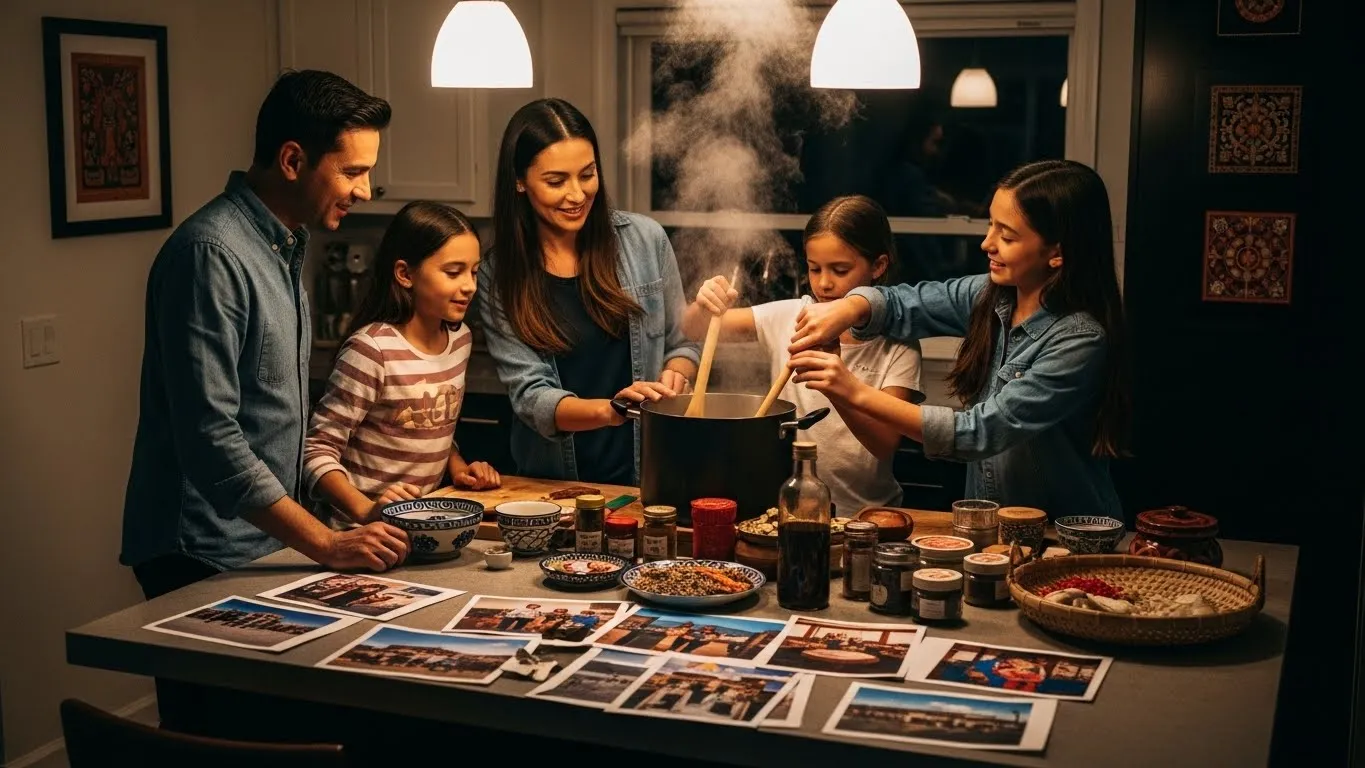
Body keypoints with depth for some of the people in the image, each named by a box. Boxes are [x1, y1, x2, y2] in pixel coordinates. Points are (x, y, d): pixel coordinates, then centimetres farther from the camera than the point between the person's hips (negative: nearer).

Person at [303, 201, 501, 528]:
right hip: (365, 526, -6)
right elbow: (318, 450, -13)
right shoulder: (372, 349, -14)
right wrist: (365, 510, -26)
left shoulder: (460, 338, 7)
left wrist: (458, 467, 5)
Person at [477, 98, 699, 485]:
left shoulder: (645, 239, 1)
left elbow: (681, 344, 12)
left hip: (649, 472, 0)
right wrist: (610, 409, -25)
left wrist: (675, 377, -10)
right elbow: (530, 396, -8)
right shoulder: (499, 276, -1)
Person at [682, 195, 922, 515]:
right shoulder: (788, 317, 3)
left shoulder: (897, 345, -4)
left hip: (863, 511, -2)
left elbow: (886, 444, -13)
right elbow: (692, 329, 10)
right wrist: (705, 306, -13)